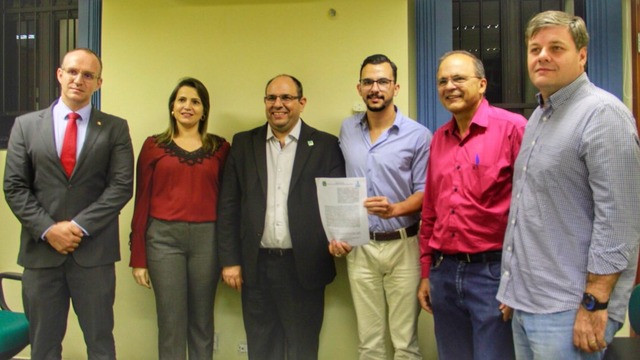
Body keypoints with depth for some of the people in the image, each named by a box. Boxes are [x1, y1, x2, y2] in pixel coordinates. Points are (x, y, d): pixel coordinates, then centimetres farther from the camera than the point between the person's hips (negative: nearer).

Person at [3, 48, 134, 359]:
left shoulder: (115, 128, 3)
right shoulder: (26, 125, 7)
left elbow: (121, 185, -5)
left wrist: (79, 225, -13)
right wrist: (48, 229, -10)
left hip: (94, 250, -1)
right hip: (41, 249, 2)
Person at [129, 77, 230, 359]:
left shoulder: (220, 148, 6)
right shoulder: (154, 145, 4)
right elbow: (142, 201, 4)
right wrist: (138, 258, 1)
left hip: (207, 238, 1)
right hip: (164, 237, -1)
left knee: (202, 321, 11)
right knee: (170, 322, 5)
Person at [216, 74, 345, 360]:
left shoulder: (326, 146, 1)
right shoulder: (243, 144, 7)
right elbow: (228, 205, 5)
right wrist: (229, 260, 0)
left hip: (304, 267, -2)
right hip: (256, 266, 2)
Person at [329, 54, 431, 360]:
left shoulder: (418, 135, -6)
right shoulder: (347, 129, 6)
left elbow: (424, 193, -5)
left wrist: (394, 209, -24)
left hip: (403, 246, -3)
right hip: (359, 247, 3)